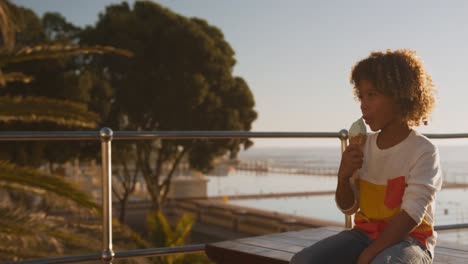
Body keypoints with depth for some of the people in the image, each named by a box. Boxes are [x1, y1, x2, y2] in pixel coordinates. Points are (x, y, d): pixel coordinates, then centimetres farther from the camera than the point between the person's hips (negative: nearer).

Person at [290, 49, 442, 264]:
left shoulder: (423, 151, -9)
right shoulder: (364, 145, 7)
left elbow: (412, 214, -17)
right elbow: (348, 207, 11)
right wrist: (344, 176, -10)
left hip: (407, 239, -5)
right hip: (365, 233, 6)